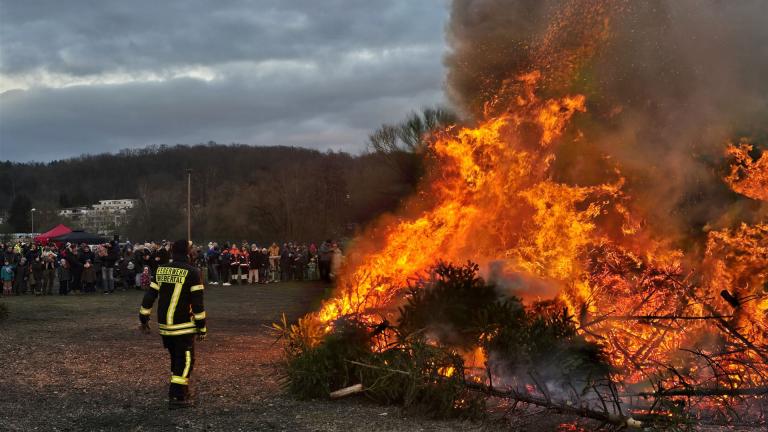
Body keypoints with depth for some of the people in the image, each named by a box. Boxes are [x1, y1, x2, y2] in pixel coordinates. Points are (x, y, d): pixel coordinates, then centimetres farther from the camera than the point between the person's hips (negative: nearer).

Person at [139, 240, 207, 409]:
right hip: (183, 325, -6)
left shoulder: (160, 270, 6)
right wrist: (202, 327, -6)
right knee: (185, 360, 2)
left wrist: (144, 319, 16)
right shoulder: (191, 272, -10)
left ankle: (182, 391, 27)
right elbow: (197, 301, -11)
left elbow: (149, 295, 8)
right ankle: (177, 397, -3)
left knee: (176, 358, 20)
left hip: (164, 325, 6)